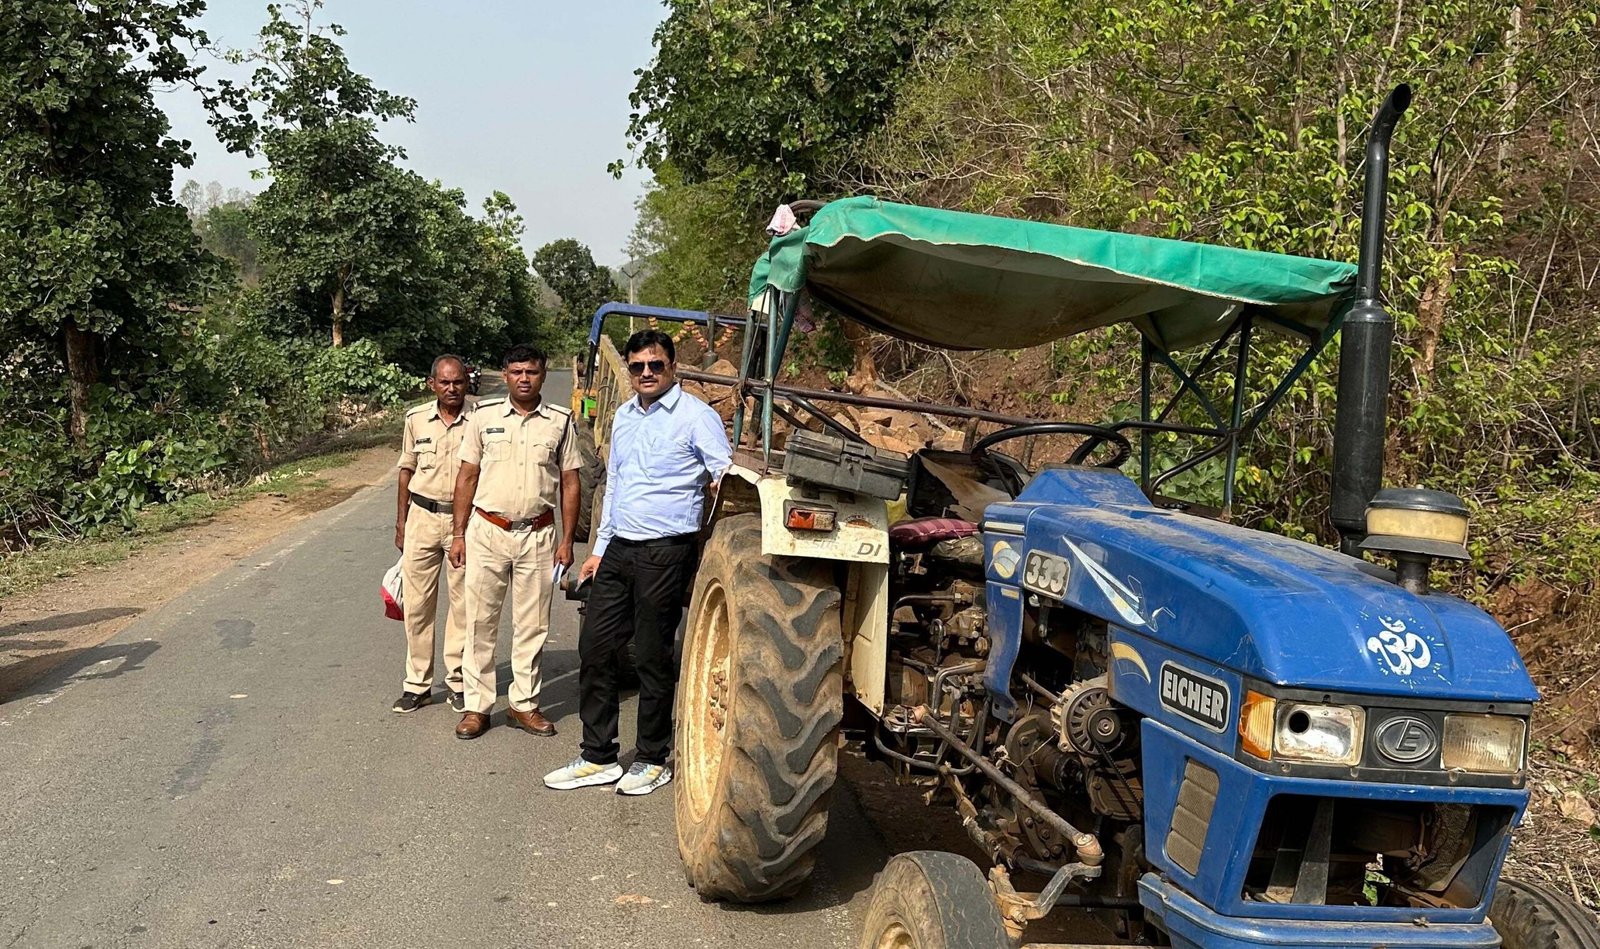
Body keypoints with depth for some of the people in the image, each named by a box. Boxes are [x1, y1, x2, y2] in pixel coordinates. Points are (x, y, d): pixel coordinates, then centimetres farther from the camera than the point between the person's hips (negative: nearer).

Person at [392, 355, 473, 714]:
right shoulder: (416, 419, 3)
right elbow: (407, 471, 11)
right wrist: (401, 523, 10)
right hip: (422, 517, 2)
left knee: (463, 603, 4)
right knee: (417, 603, 5)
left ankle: (458, 680, 16)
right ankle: (417, 683, 14)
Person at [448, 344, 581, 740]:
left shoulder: (560, 422, 2)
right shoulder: (484, 417, 3)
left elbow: (569, 483, 5)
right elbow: (467, 477, 5)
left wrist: (567, 540, 0)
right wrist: (459, 534, 1)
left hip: (537, 535, 0)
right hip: (487, 532, 0)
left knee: (531, 625, 7)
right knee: (480, 622, 4)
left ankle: (524, 704, 18)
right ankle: (477, 706, 12)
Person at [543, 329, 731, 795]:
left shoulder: (696, 416, -7)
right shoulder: (623, 416, 14)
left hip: (665, 552, -7)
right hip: (619, 549, 7)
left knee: (652, 657, 1)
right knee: (594, 648, 7)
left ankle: (652, 761, 16)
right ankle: (598, 757, 18)